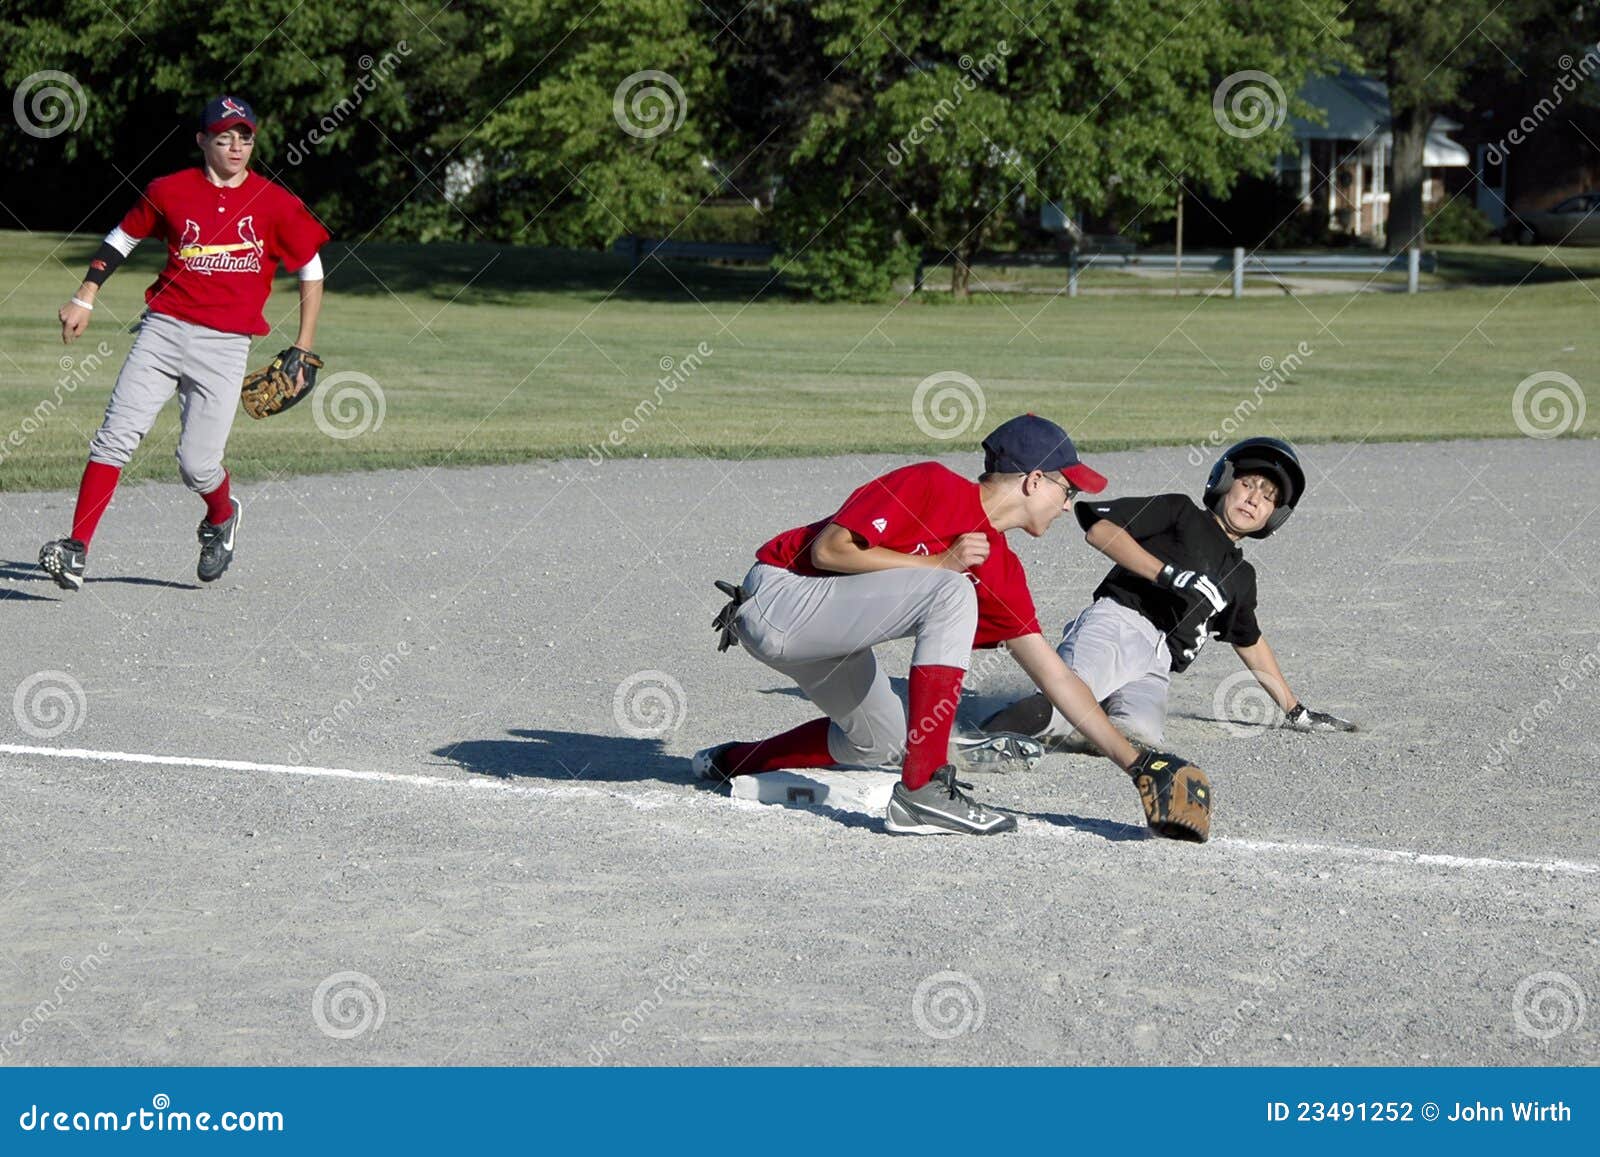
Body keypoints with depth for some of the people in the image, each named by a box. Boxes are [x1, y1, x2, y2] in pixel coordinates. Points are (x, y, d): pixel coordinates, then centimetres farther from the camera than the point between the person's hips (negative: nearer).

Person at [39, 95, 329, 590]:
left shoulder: (277, 204, 2)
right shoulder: (169, 191, 4)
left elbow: (311, 270, 10)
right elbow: (122, 237, 19)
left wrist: (302, 350, 6)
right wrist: (85, 298, 11)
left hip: (225, 345, -1)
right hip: (163, 329, 1)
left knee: (198, 464, -6)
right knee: (117, 435, -13)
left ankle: (222, 516, 30)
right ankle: (76, 550, -15)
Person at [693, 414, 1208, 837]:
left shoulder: (1000, 570, 5)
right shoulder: (930, 485, -17)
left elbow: (1055, 676, 6)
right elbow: (828, 550, -23)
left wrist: (1135, 764, 2)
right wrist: (940, 563, -21)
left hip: (819, 629, 9)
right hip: (778, 595, -9)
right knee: (951, 593, -24)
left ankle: (733, 762, 40)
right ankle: (922, 791, -27)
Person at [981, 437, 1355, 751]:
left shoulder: (1240, 577, 33)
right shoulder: (1181, 512, 15)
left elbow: (1251, 645, 46)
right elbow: (1099, 526, 0)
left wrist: (1295, 711, 46)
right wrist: (1168, 574, -7)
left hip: (1155, 670, 5)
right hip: (1118, 621, -5)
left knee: (1141, 733, -34)